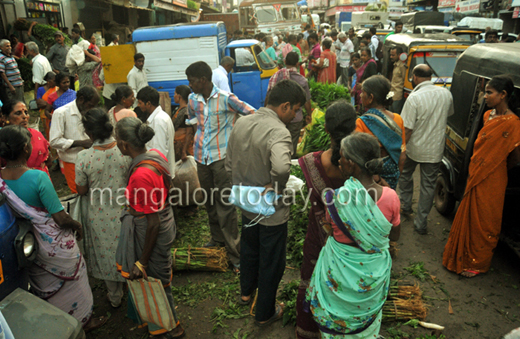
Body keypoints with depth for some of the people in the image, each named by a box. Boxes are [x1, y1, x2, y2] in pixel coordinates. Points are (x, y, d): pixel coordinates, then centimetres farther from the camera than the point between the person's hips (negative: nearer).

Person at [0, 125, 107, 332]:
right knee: (72, 282, 18)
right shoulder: (38, 177, -30)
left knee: (45, 287, 28)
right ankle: (83, 321, 39)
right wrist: (77, 225, -6)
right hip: (56, 244, -6)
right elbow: (61, 218, -26)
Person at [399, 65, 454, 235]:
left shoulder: (414, 98, -21)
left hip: (414, 149, -3)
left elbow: (407, 129, -22)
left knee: (405, 175, 25)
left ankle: (405, 205, 39)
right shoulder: (446, 94, -3)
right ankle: (421, 223, 17)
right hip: (435, 150, 4)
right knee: (428, 186, 11)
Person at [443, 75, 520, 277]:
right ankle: (464, 255, 38)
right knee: (469, 216, 19)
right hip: (475, 176, 8)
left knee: (483, 222, 7)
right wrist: (474, 171, 7)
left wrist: (496, 169, 2)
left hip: (491, 181, -8)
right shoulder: (489, 116, 5)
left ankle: (478, 263, 26)